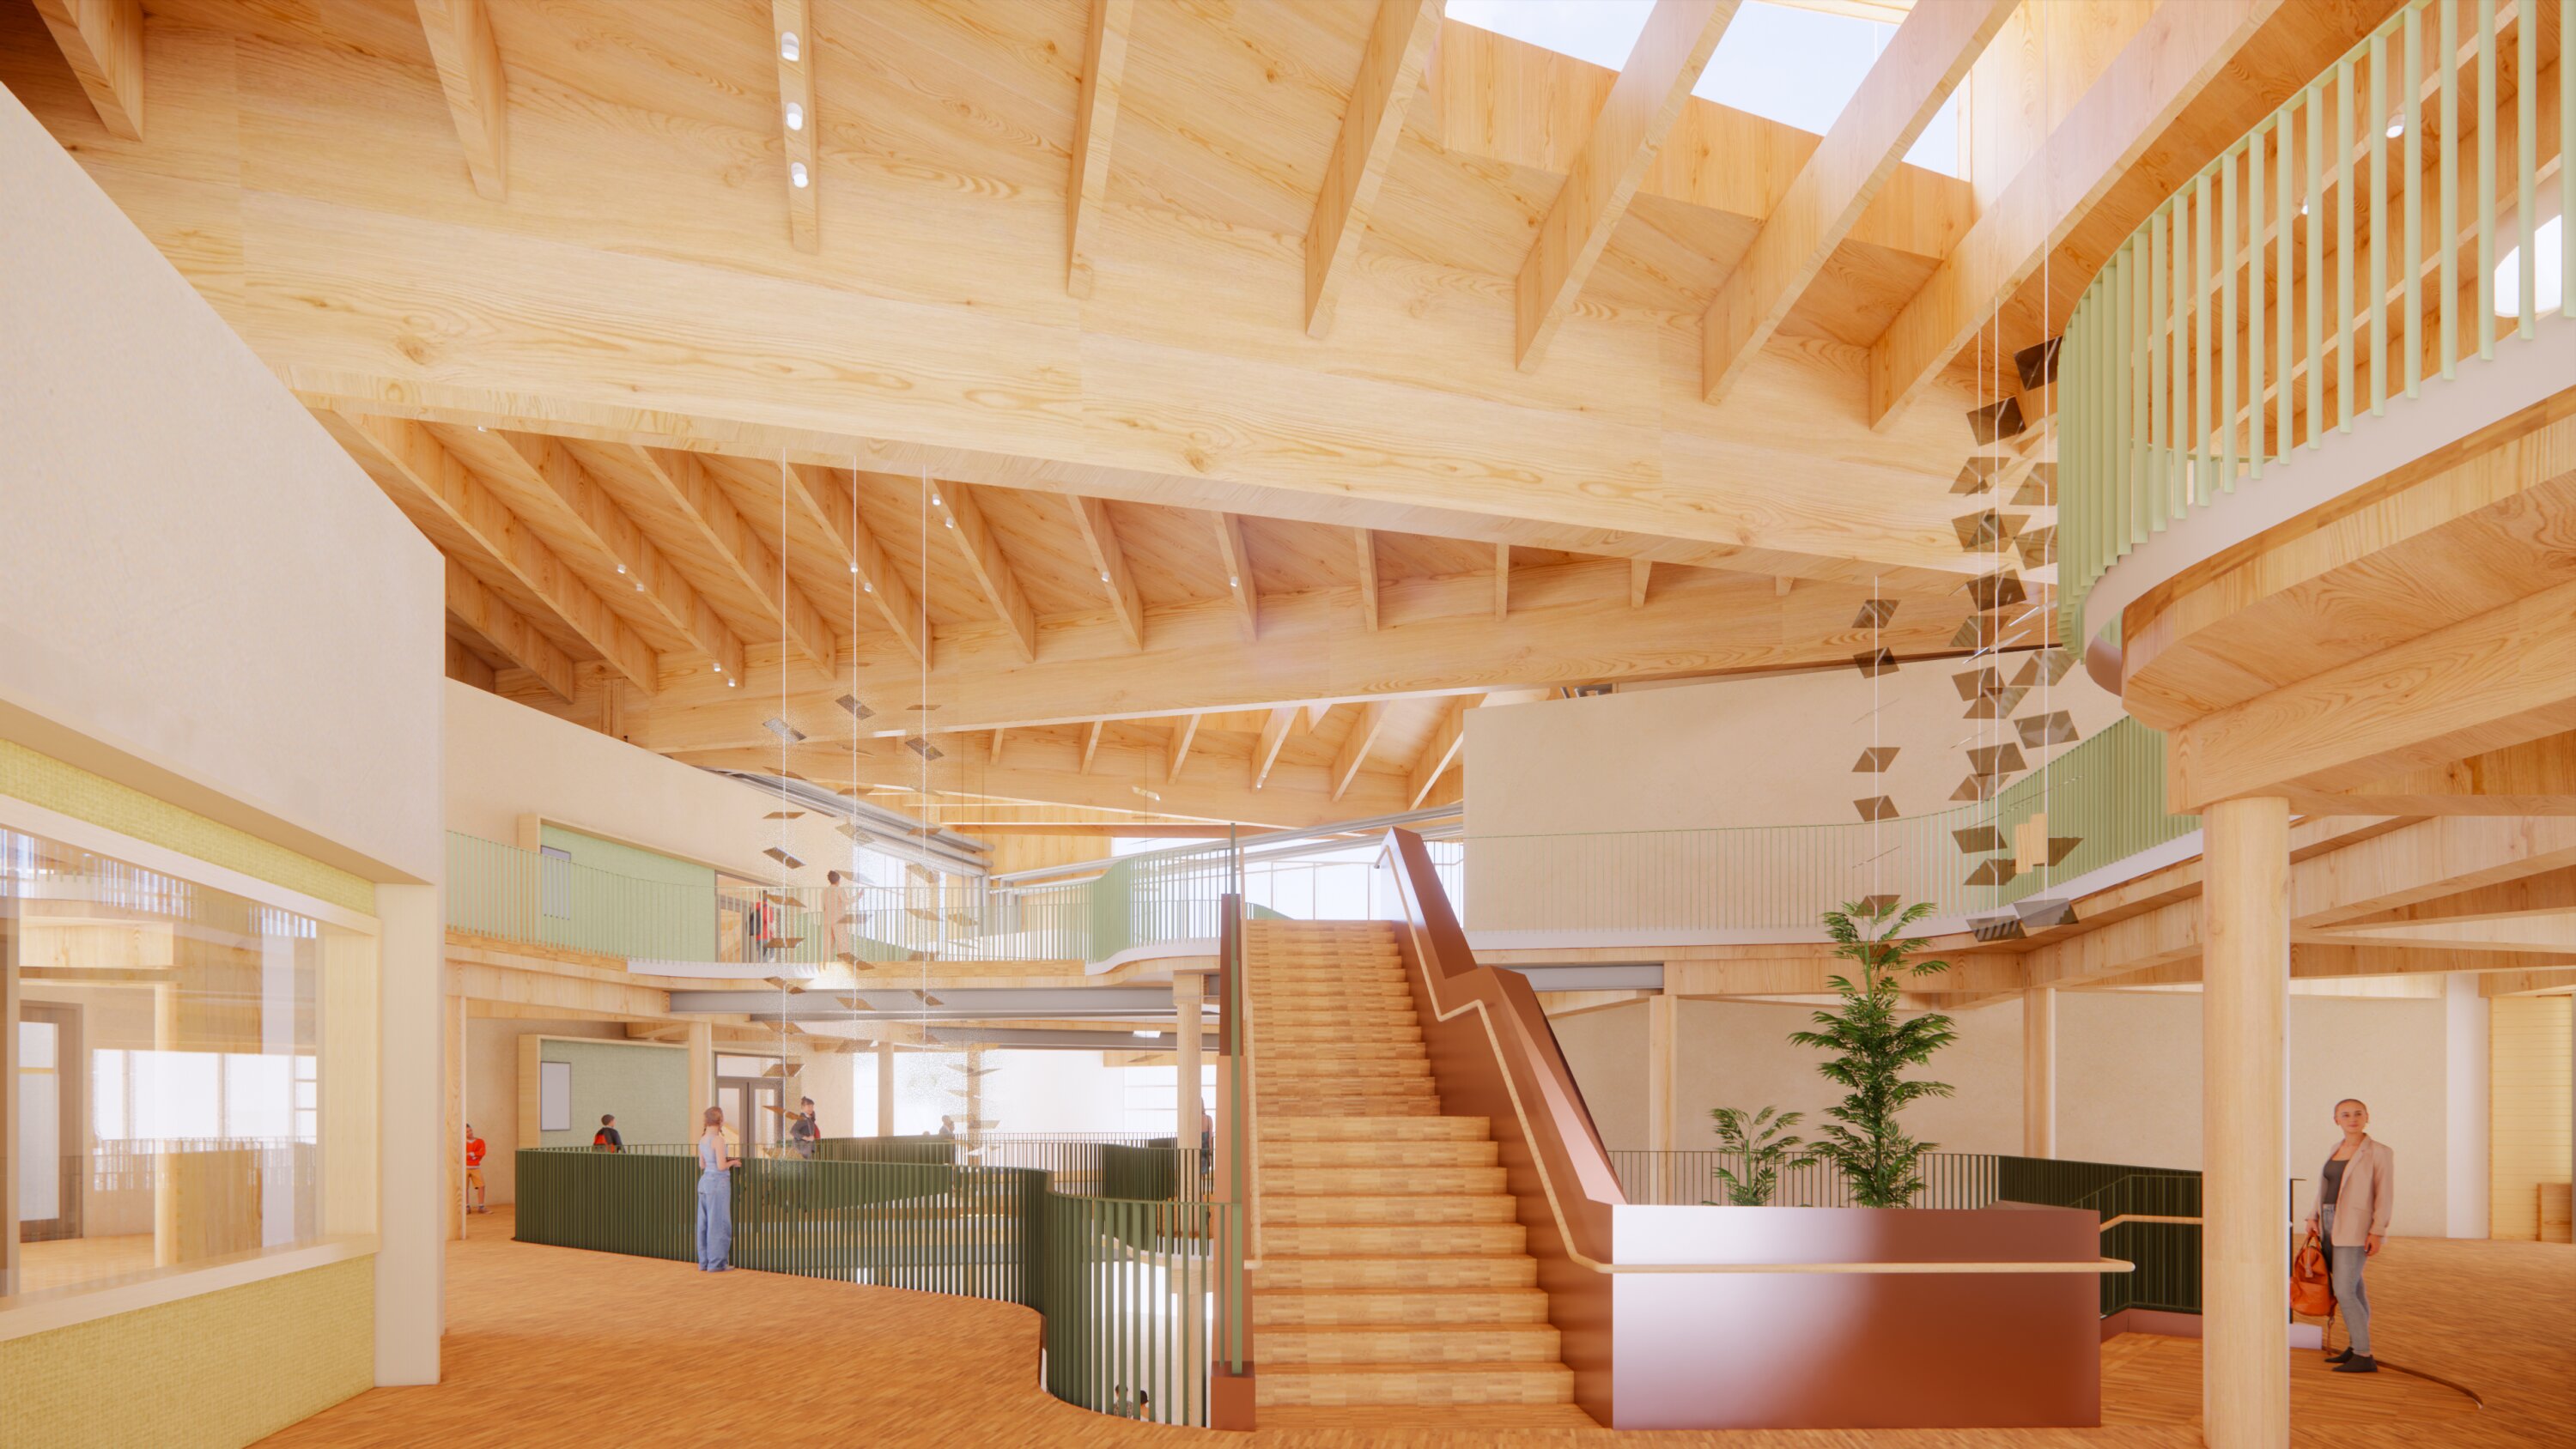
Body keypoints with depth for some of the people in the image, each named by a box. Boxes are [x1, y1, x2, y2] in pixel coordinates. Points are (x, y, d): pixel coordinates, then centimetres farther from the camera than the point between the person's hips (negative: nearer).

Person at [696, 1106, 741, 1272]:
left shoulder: (703, 1139, 10)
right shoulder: (718, 1140, -15)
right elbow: (721, 1166, -19)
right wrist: (733, 1162, 0)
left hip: (704, 1181, 8)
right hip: (718, 1183, -8)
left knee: (704, 1222, 12)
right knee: (718, 1222, -1)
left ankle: (704, 1262, 18)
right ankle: (716, 1263, 3)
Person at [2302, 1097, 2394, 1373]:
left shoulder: (2380, 1152, -10)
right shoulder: (2338, 1149, 12)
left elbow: (2386, 1195, -12)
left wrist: (2377, 1233, -18)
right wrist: (2315, 1217, 6)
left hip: (2355, 1229, -8)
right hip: (2332, 1226, 8)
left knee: (2344, 1292, -11)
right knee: (2353, 1289, 16)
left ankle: (2364, 1358, -6)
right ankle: (2357, 1346, 26)